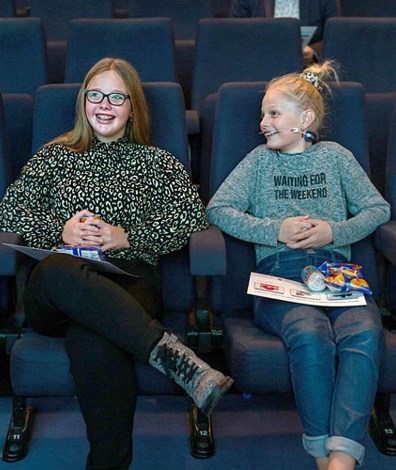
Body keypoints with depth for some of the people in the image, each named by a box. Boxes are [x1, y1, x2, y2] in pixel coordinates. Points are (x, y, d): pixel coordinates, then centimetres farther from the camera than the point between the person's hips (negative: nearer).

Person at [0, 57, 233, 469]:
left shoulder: (156, 162, 24)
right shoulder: (56, 154, 28)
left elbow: (192, 215, 7)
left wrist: (126, 236, -7)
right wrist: (60, 230, -5)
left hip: (129, 284, -1)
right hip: (54, 297, 2)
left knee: (92, 344, -39)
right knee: (55, 271, -40)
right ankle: (168, 351, -46)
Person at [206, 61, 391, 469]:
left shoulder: (335, 156, 21)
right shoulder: (261, 160, 19)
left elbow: (378, 209, 19)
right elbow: (217, 209, 8)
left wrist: (334, 231, 0)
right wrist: (275, 230, -4)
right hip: (279, 275, -1)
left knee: (364, 333, -32)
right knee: (311, 334, -34)